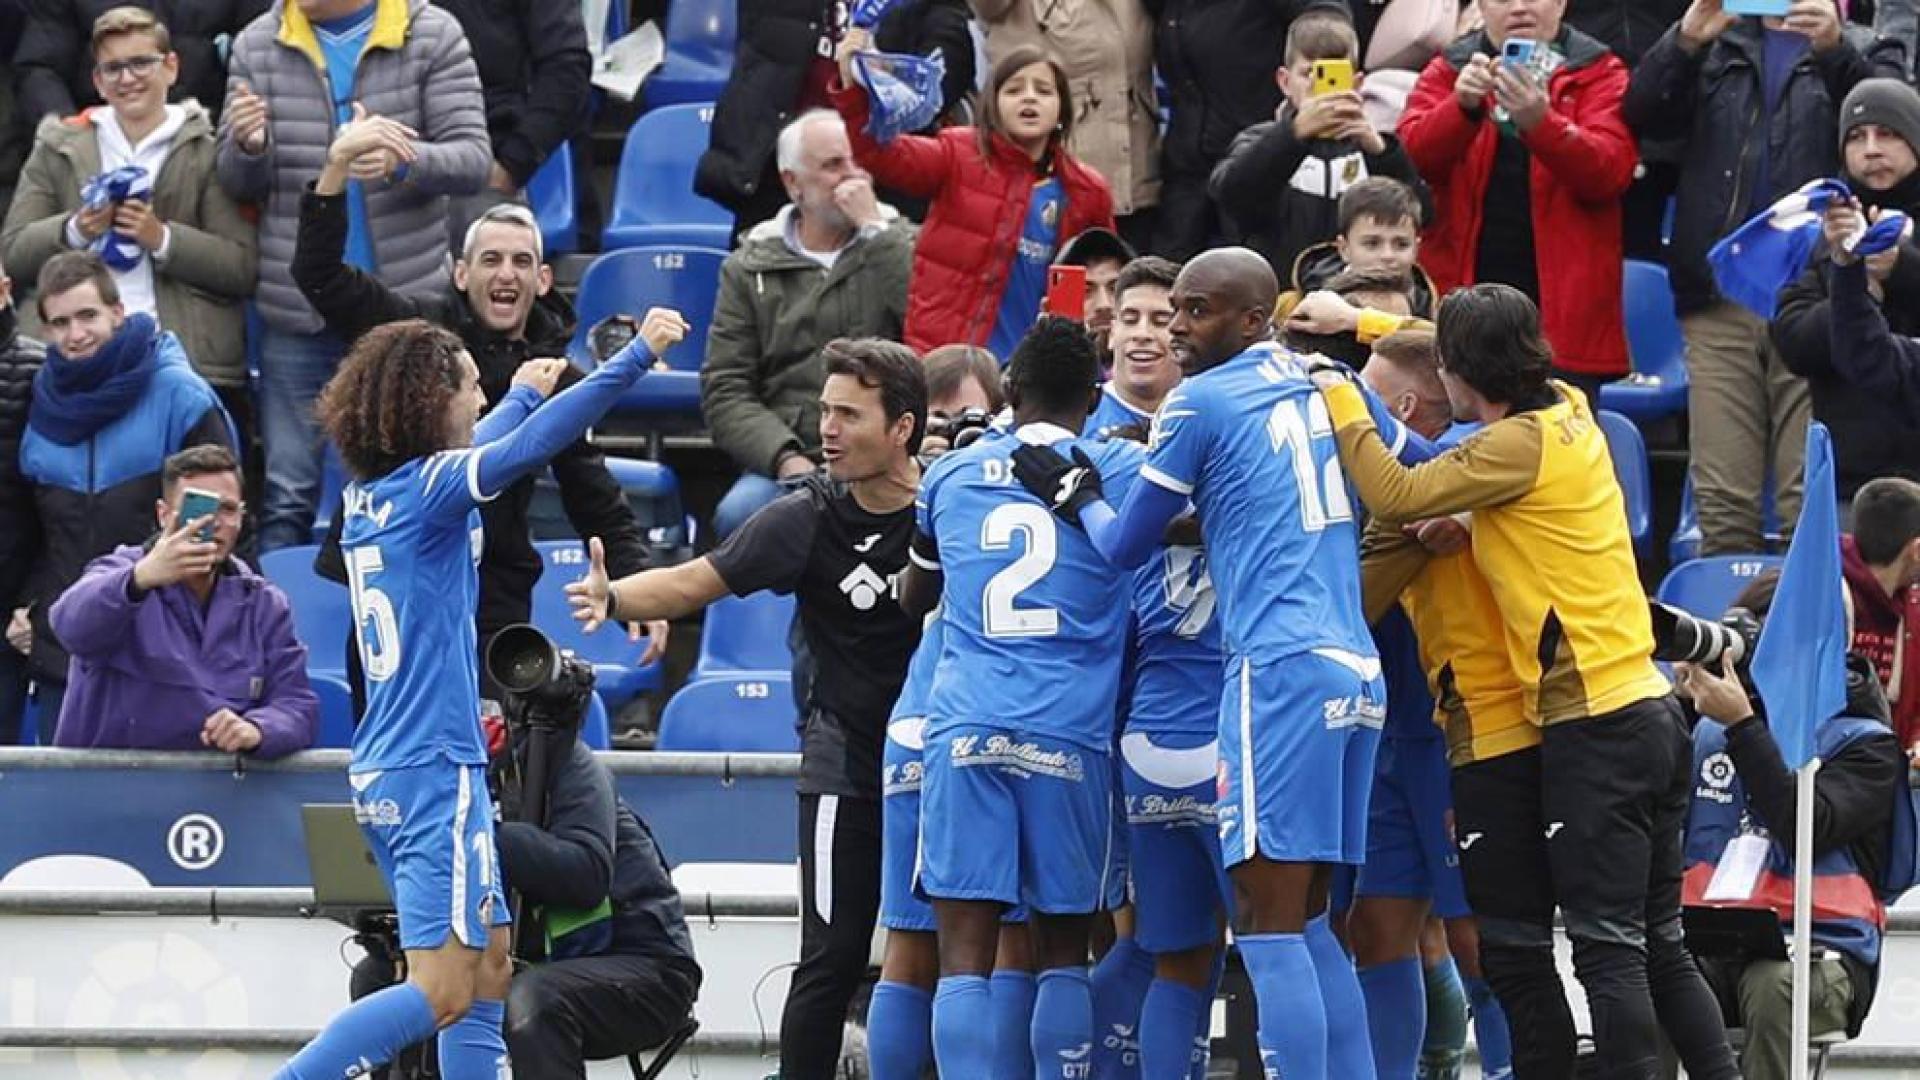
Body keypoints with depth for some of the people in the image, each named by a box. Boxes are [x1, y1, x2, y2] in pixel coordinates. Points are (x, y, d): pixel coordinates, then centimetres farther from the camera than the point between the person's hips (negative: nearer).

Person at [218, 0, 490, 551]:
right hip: (295, 310, 1)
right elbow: (238, 184, 5)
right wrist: (249, 148, -20)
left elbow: (472, 159, -8)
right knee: (286, 494, 3)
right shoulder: (258, 46, 4)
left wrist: (403, 163, -29)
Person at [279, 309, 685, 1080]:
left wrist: (522, 394, 50)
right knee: (442, 995, -13)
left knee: (488, 972, 13)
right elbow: (534, 442, -26)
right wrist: (639, 353, -22)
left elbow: (466, 452, 33)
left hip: (385, 775, 10)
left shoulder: (372, 494, 12)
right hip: (435, 770, -10)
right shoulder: (426, 488, -12)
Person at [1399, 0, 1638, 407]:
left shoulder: (1598, 72, 5)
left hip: (1562, 308, -2)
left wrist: (1540, 122, -26)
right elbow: (1413, 155, -5)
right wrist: (1463, 105, -24)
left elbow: (1610, 171, -10)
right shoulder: (1448, 70, 11)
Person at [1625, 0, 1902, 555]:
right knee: (1723, 505, -1)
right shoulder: (1717, 49, 18)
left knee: (1813, 504, -7)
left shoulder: (1863, 52, 13)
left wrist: (1835, 50, -24)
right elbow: (1643, 114, 2)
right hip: (1719, 302, 2)